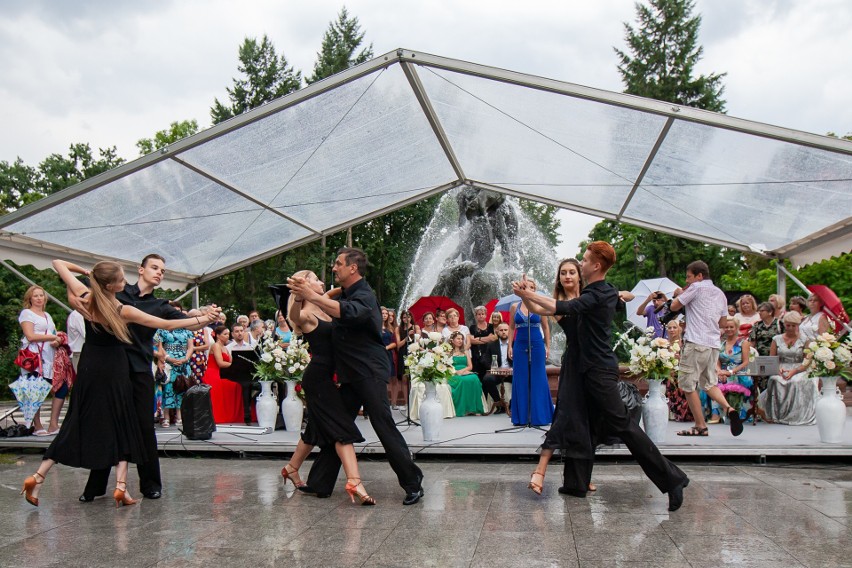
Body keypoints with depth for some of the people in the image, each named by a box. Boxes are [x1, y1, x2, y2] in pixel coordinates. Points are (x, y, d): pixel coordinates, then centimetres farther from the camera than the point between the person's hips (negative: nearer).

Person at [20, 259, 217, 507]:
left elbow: (58, 263, 4)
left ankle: (38, 476, 12)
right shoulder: (123, 311, -21)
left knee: (77, 424, 14)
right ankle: (121, 485, 0)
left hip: (89, 367, 4)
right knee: (120, 425, 6)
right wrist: (201, 319, -11)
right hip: (114, 369, -4)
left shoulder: (84, 297, -10)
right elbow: (167, 325, -16)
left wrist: (84, 271, 12)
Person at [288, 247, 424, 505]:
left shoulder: (363, 296, -16)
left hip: (370, 373, -9)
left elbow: (347, 312, -38)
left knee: (384, 427, -7)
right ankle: (320, 484, 21)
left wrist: (311, 296, -39)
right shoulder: (345, 294, 17)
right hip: (350, 374, 9)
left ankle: (413, 484, 2)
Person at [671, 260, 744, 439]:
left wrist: (679, 294, 20)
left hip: (696, 342, -8)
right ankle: (728, 409, -7)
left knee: (688, 385, 1)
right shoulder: (720, 293, 18)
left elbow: (674, 306, 1)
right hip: (713, 344, 8)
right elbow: (723, 322, 23)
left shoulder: (696, 288, -4)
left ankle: (700, 426, 4)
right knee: (709, 383, 17)